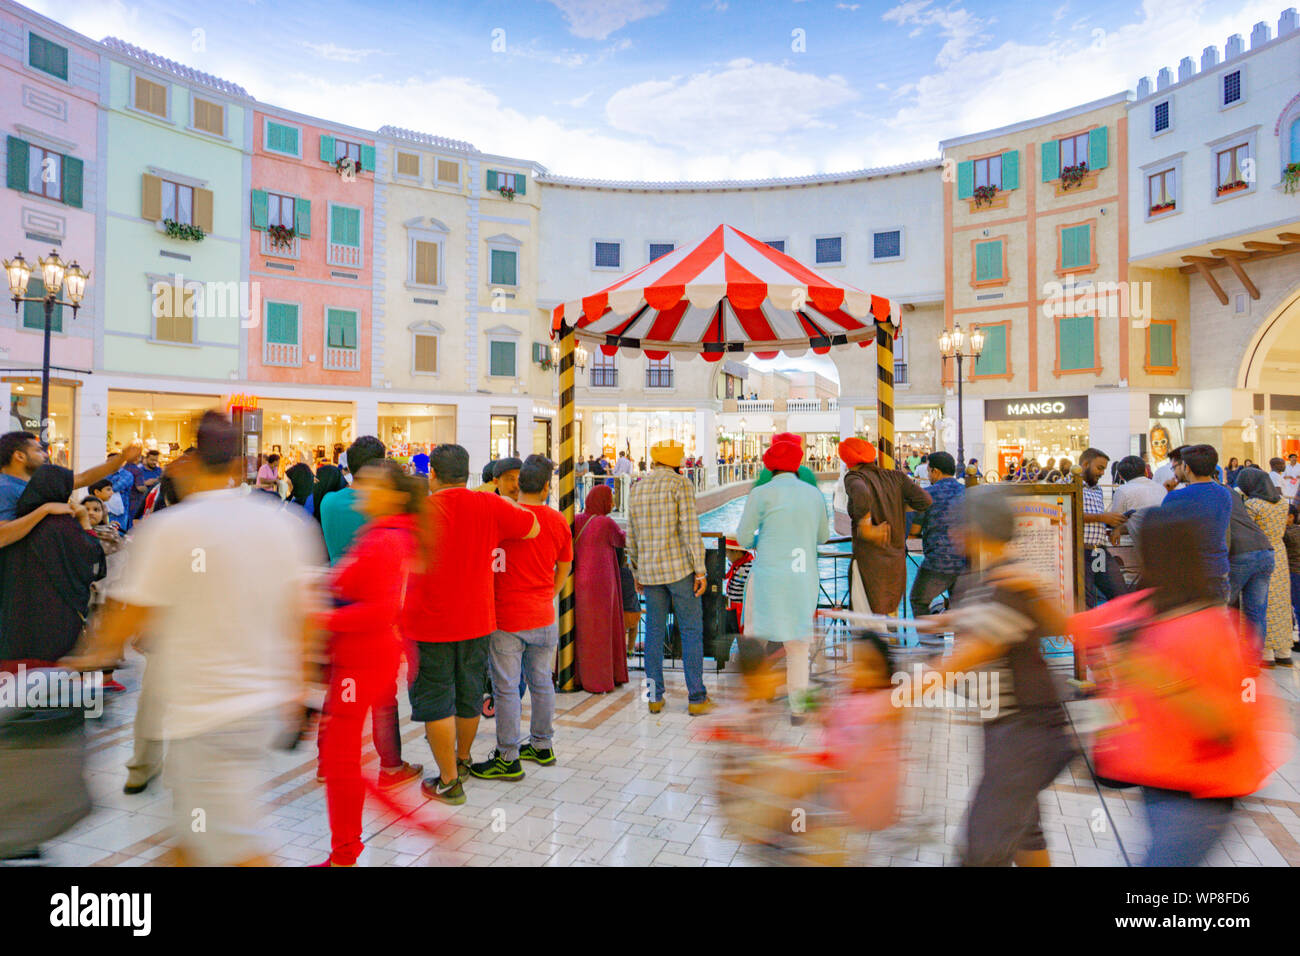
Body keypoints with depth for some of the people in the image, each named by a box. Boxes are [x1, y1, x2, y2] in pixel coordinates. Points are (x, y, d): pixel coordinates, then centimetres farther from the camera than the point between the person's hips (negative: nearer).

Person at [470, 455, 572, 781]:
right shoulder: (559, 522, 0)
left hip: (507, 619, -4)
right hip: (544, 619, 5)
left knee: (506, 688, 4)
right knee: (542, 682, 17)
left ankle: (508, 759, 13)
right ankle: (541, 745, 30)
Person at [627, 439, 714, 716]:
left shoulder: (637, 489, 8)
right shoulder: (681, 484, -8)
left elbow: (633, 536, 11)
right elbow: (690, 529, -15)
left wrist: (636, 573, 20)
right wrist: (700, 571, -12)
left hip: (649, 569, 5)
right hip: (679, 567, -5)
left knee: (655, 631, 11)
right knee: (691, 630, 3)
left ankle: (655, 697, 15)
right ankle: (696, 698, 6)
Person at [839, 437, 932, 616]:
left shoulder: (854, 477, -9)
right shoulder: (895, 476, 6)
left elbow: (862, 495, -32)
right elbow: (925, 500, -5)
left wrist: (866, 528, -20)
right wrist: (899, 507, 11)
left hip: (869, 564, -6)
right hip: (897, 563, 6)